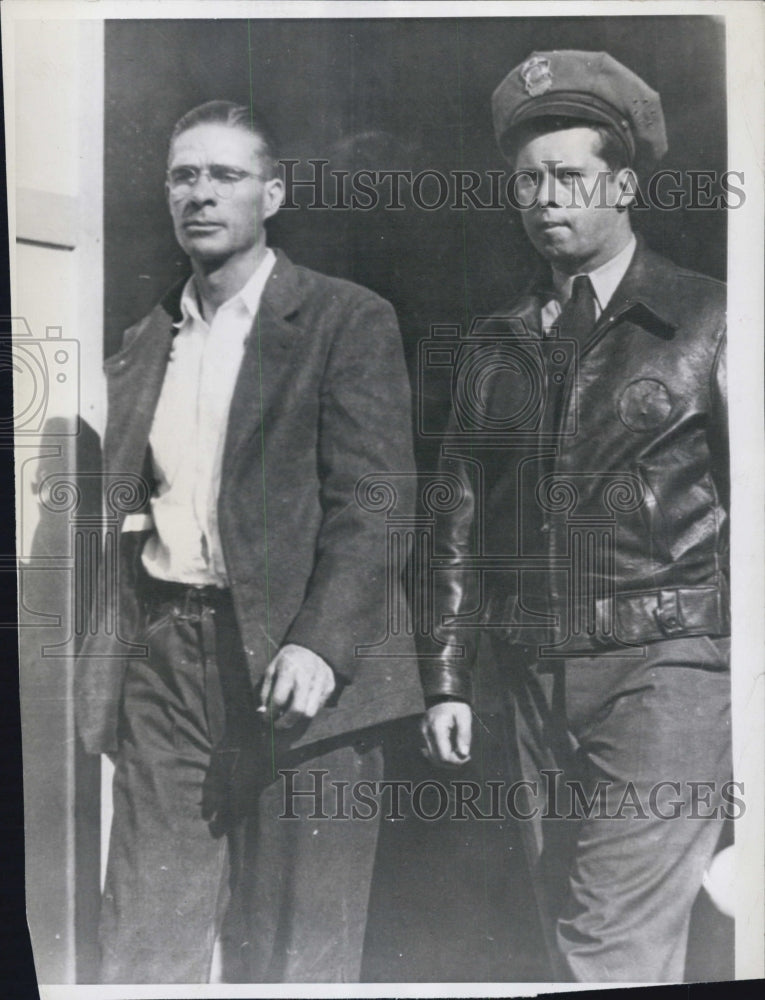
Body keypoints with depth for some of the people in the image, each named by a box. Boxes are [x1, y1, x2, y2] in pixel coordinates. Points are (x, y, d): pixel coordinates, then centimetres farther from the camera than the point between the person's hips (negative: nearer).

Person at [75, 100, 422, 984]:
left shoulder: (346, 321, 0)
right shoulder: (140, 342, 16)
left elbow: (372, 504, -8)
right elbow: (119, 505, 17)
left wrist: (319, 645, -20)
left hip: (291, 664, -4)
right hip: (160, 659, 5)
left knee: (292, 951, 8)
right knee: (141, 945, 9)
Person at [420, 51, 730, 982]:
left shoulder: (707, 322, 0)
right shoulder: (492, 347, 12)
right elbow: (464, 524, 13)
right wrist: (447, 679, 9)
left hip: (664, 669, -4)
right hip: (537, 684, 5)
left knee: (617, 951, -7)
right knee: (570, 937, 13)